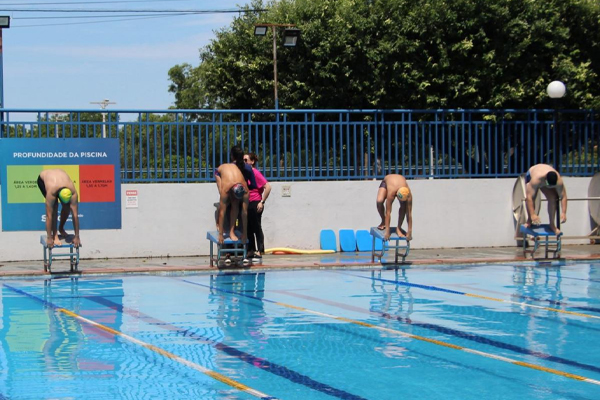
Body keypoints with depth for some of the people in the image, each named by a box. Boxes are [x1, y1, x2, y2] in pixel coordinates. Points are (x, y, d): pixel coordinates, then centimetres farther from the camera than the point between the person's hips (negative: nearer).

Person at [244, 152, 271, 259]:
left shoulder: (255, 173, -12)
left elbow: (268, 187, -18)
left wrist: (262, 202, -17)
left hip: (255, 204, -8)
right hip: (247, 204, 8)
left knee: (257, 228, -4)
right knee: (248, 228, 11)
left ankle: (259, 251, -1)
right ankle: (251, 251, 18)